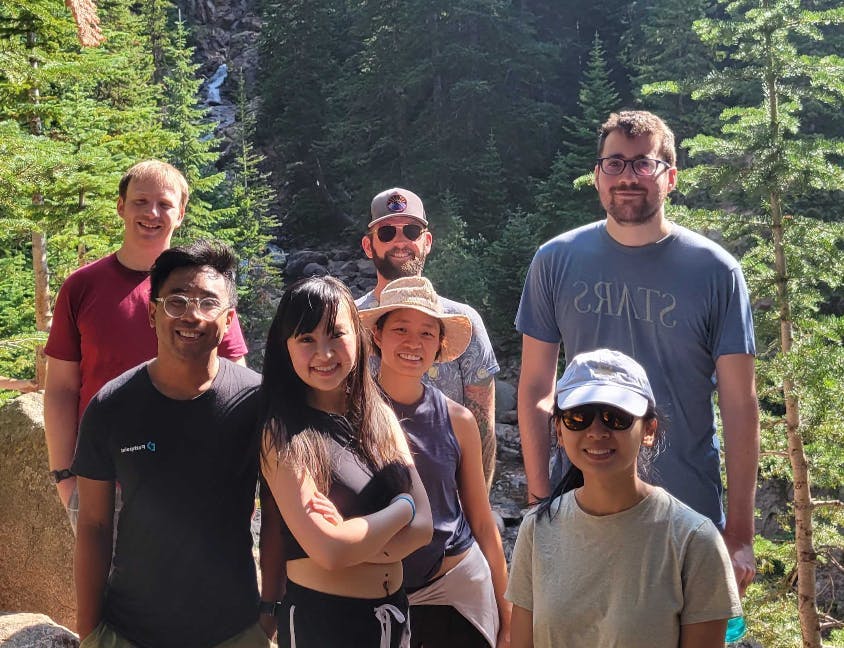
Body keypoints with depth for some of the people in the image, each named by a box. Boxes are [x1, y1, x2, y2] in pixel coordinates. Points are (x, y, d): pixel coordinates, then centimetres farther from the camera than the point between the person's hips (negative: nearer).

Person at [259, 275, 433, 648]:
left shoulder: (382, 417, 1)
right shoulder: (282, 435, -15)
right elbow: (329, 551, -22)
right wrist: (402, 506, -10)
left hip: (395, 612, 5)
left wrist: (353, 535, -21)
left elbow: (422, 528, -5)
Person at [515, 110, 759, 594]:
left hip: (689, 514, -1)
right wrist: (541, 500, -2)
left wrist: (740, 533, -7)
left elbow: (740, 406, -5)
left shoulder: (716, 271, -6)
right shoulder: (556, 261, -1)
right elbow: (536, 391, 2)